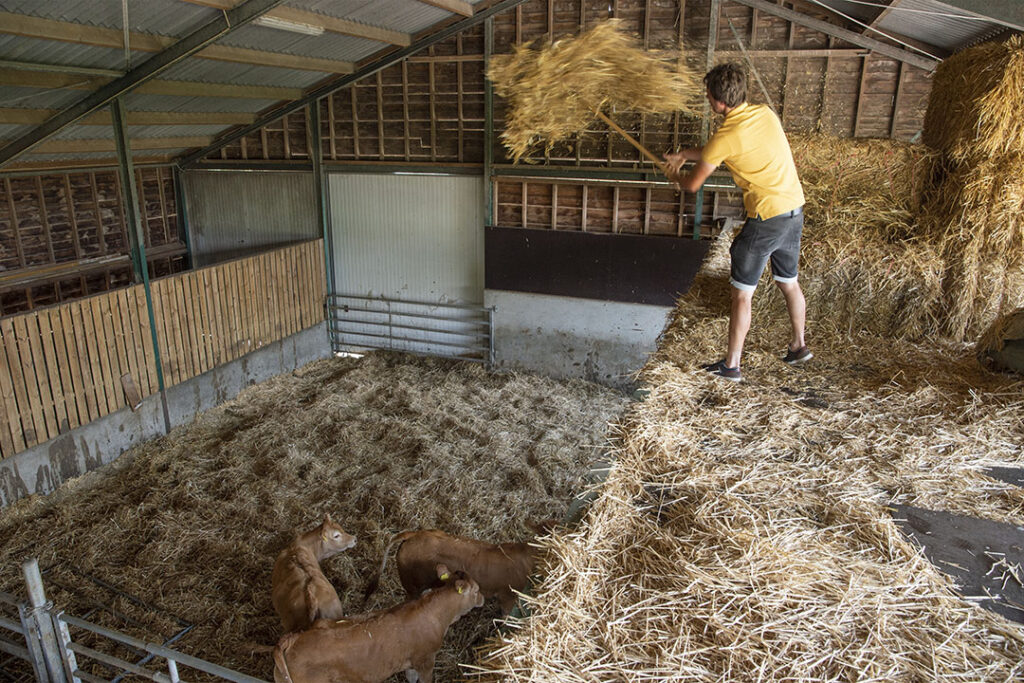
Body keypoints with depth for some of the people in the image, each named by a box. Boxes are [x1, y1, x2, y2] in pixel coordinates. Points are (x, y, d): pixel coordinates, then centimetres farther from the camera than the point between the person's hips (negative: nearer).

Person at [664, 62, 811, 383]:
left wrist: (676, 176, 18)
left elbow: (692, 185, -3)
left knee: (742, 293, 3)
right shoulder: (764, 112, 6)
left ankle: (731, 365, 11)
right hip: (795, 210, 8)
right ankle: (799, 346, 40)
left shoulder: (727, 136, -16)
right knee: (789, 282, 24)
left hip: (766, 218, -8)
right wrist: (684, 154, 20)